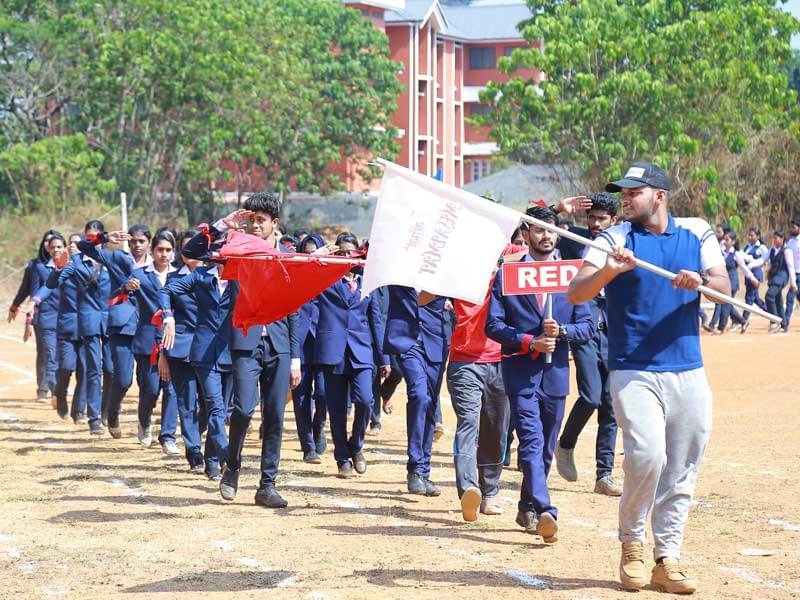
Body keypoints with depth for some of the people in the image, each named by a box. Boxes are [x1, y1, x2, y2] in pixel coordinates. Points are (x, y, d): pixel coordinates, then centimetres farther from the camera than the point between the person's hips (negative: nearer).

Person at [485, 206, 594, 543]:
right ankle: (545, 511, -27)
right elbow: (493, 325, -2)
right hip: (521, 372, -3)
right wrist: (529, 342, -14)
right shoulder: (507, 275, 4)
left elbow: (587, 326, 8)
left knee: (545, 448, 10)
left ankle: (527, 509, 24)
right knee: (531, 441, -16)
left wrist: (561, 331, -11)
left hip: (556, 372, 3)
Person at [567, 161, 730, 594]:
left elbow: (724, 288, 0)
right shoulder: (616, 239, 1)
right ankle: (631, 542, 3)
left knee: (682, 470, 4)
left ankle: (667, 559, 13)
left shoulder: (696, 233, 9)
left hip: (689, 373, 3)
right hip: (634, 371, -3)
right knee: (647, 455, -19)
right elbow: (575, 294, -9)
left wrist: (700, 282, -22)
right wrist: (609, 271, -28)